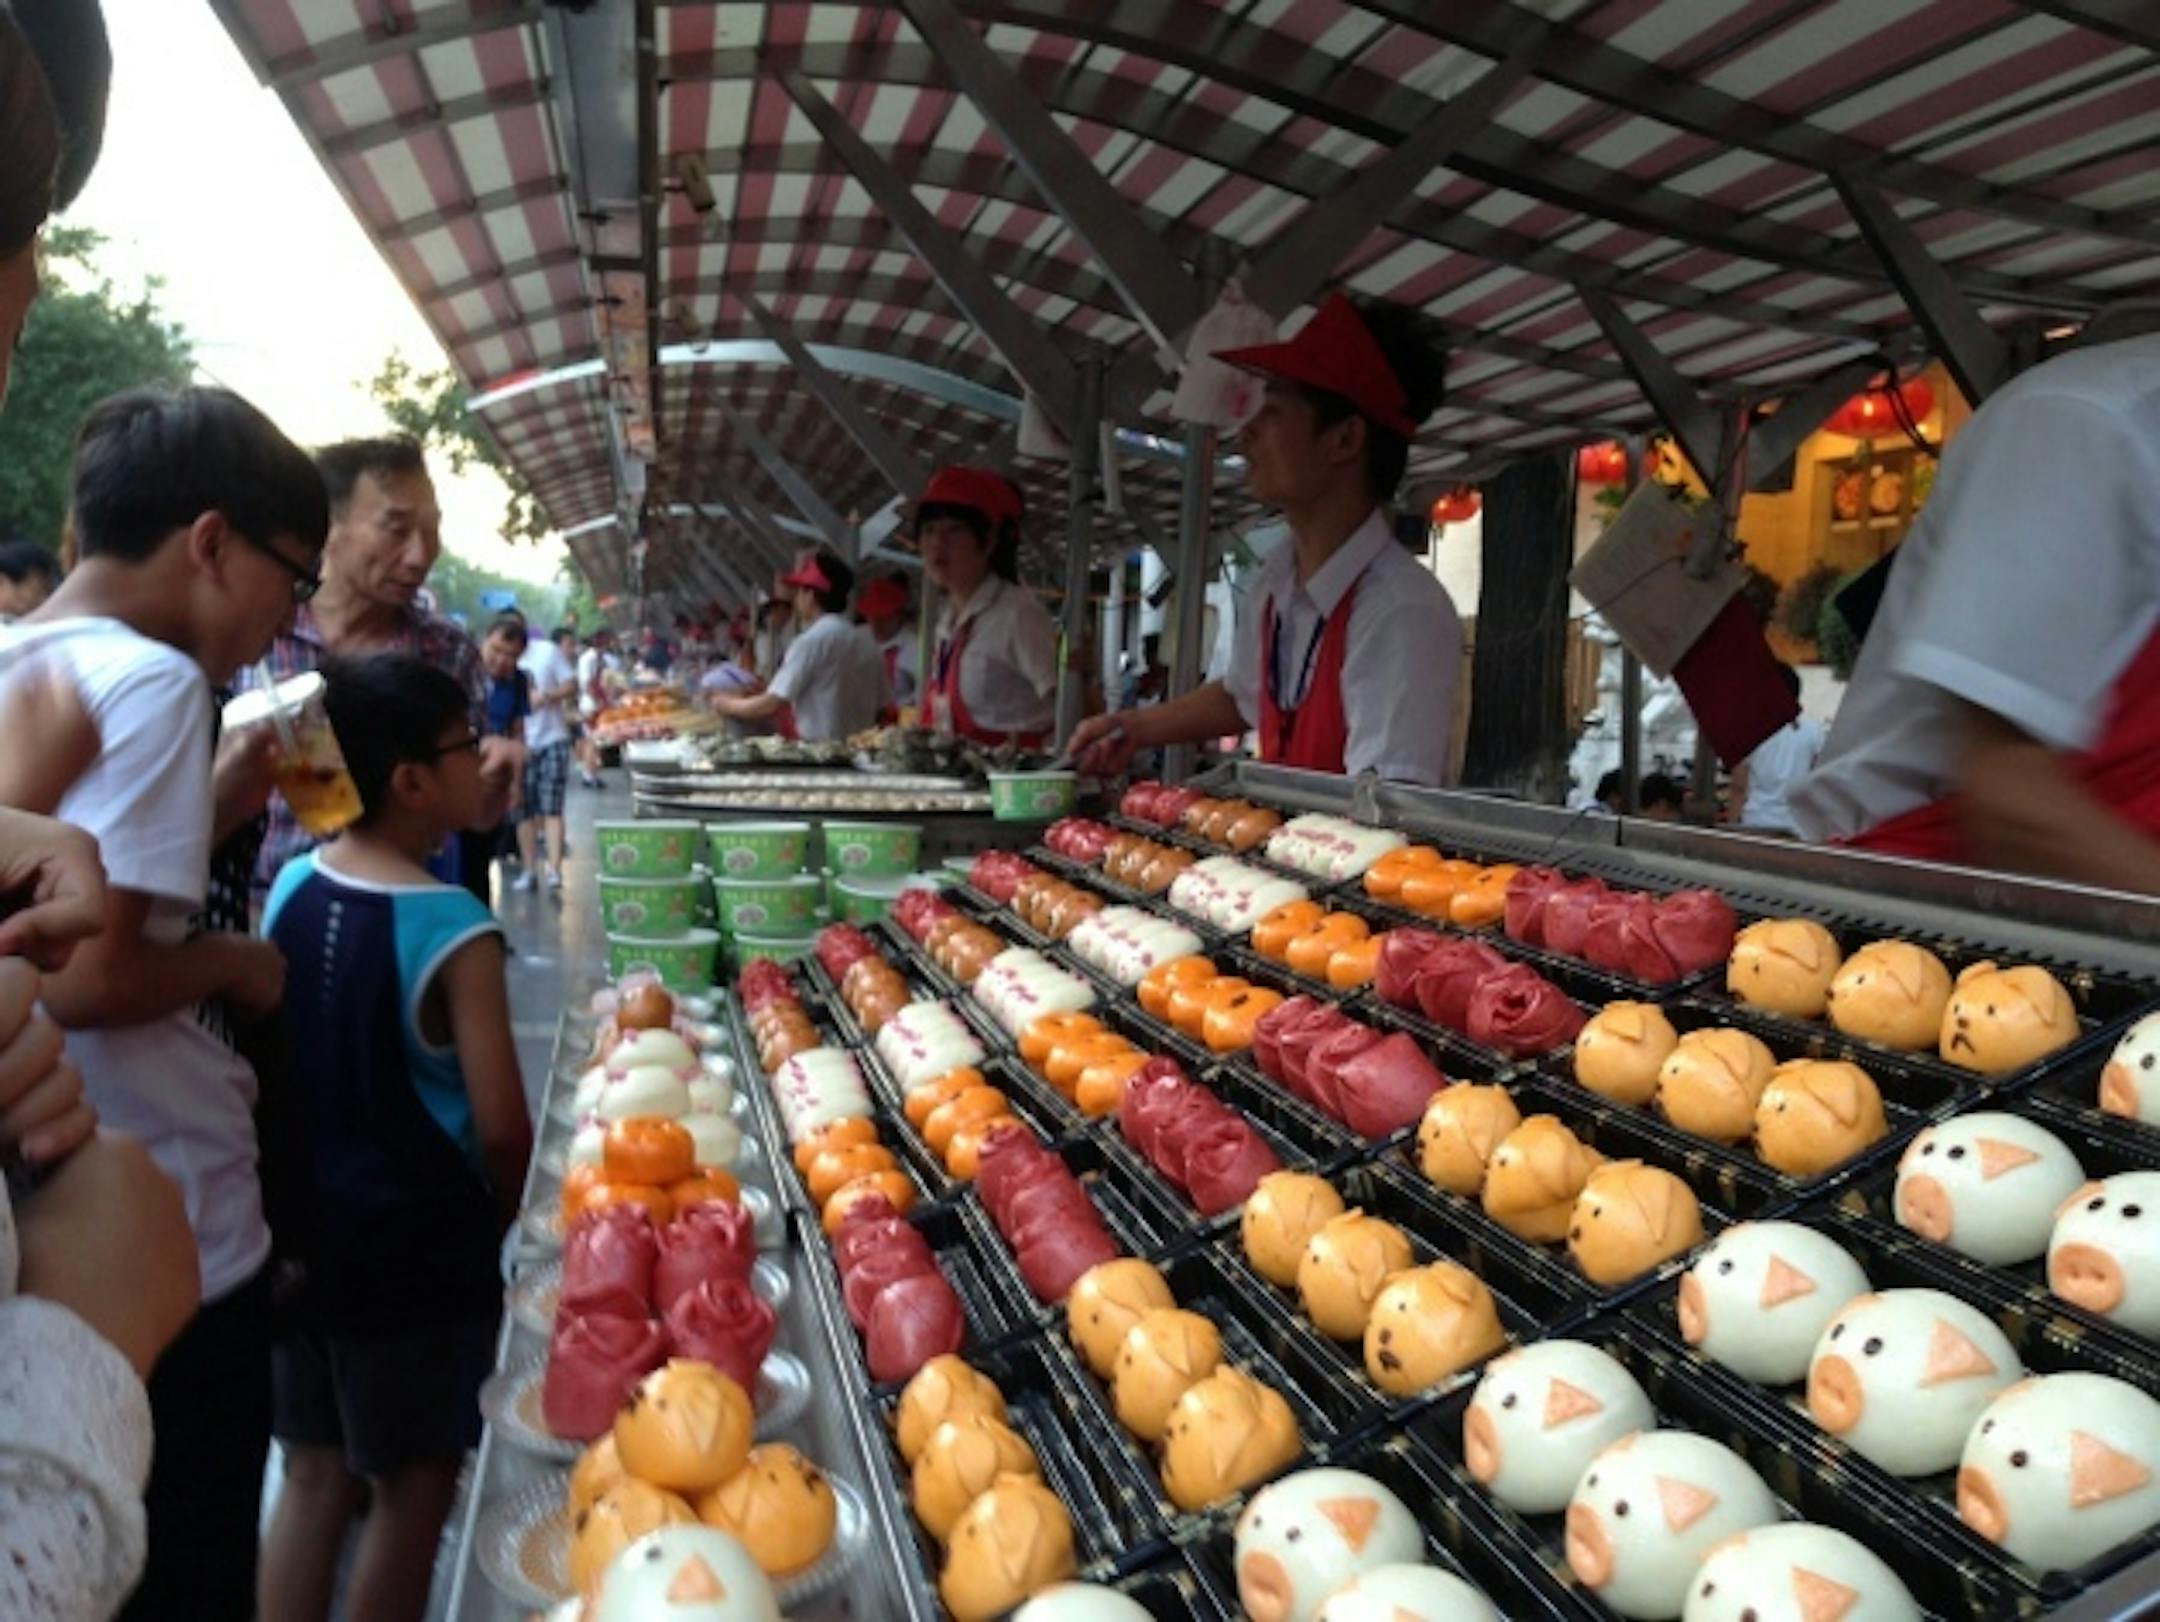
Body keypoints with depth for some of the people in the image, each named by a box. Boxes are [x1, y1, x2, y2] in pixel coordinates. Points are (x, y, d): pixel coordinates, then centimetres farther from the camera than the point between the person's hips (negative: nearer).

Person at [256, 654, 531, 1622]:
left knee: (314, 1474, 20)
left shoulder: (289, 886, -2)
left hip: (299, 1226, 7)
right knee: (414, 1487, 12)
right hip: (417, 1245, -6)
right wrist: (497, 1219, -1)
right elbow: (501, 1127, -20)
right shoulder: (455, 932, -21)